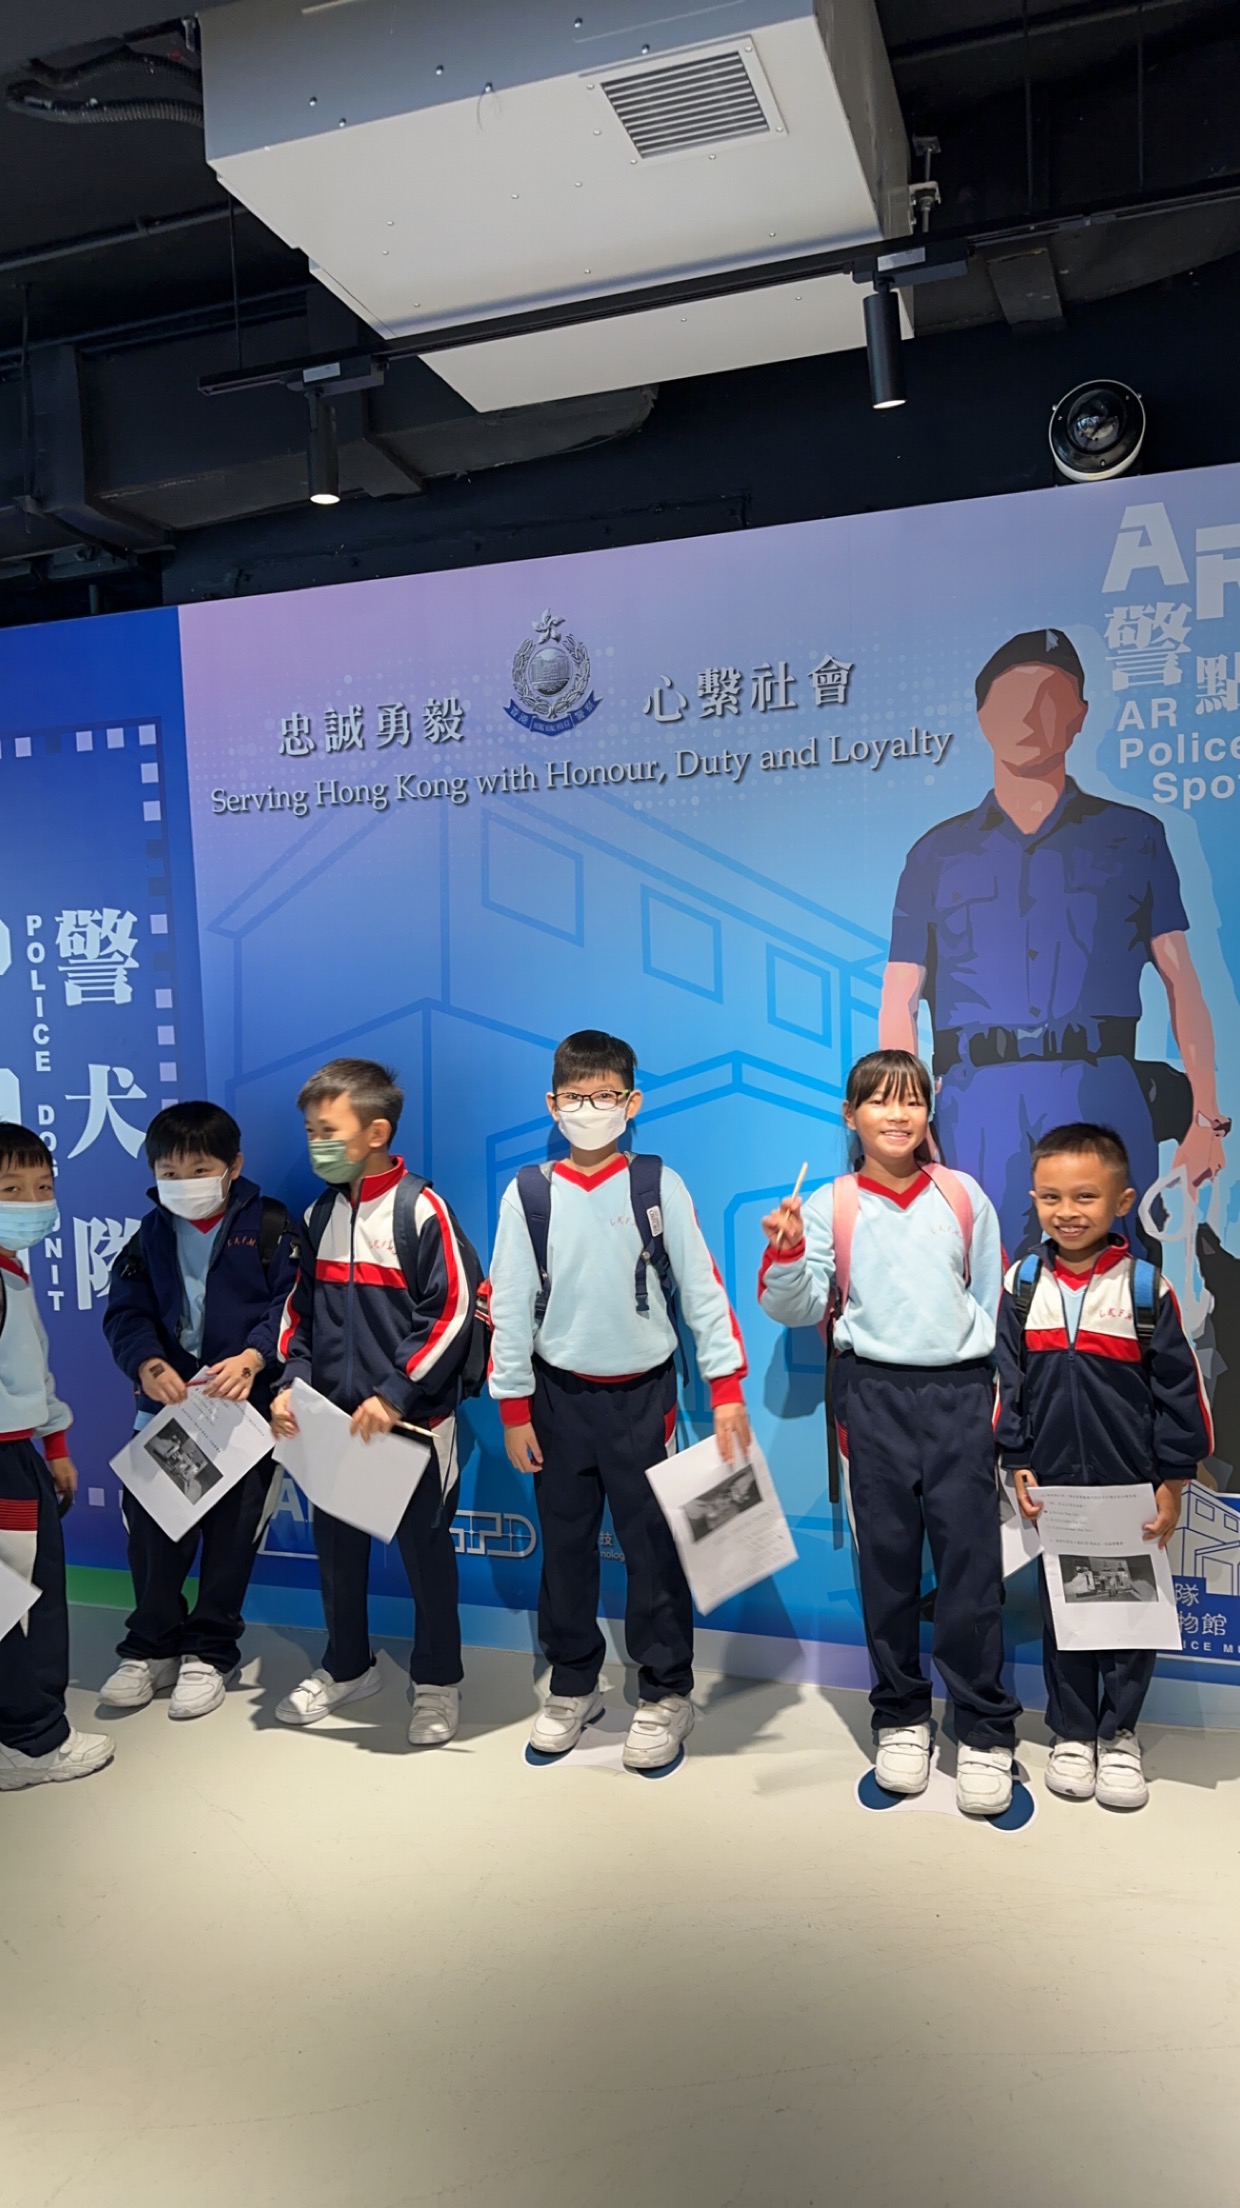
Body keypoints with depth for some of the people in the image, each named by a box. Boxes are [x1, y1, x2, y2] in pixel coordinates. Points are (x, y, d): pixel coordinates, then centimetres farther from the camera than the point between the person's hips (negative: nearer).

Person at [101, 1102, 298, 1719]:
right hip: (167, 1399, 4)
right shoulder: (151, 1234, 8)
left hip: (245, 1403, -3)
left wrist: (252, 1358, -28)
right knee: (151, 1522, 1)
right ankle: (151, 1646, 20)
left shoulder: (268, 1226, -5)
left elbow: (291, 1304, -12)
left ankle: (211, 1652, 19)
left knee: (232, 1528, 3)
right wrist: (148, 1364, -18)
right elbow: (126, 1311, 2)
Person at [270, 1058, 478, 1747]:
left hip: (412, 1423, -6)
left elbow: (453, 1314, -15)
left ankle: (436, 1681, 27)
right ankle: (347, 1666, 37)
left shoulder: (421, 1209, -13)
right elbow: (300, 1310, 14)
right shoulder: (320, 1213, 7)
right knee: (336, 1547, 16)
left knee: (425, 1552, 8)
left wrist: (395, 1394, -19)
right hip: (334, 1419, 6)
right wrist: (292, 1383, -1)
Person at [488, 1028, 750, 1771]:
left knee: (654, 1545, 5)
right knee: (565, 1546, 12)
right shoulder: (528, 1194, -3)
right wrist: (514, 1409, 0)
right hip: (561, 1396, 2)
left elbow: (702, 1290, -4)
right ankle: (572, 1688, 30)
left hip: (644, 1394, -1)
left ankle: (666, 1695, 22)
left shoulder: (660, 1186, -5)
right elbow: (510, 1306, 0)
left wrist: (728, 1391, -7)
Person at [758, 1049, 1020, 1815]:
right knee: (887, 1558, 8)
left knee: (971, 1558, 0)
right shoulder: (830, 1206, 2)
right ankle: (901, 1716, 24)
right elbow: (799, 1309, -2)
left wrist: (1002, 1395, 8)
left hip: (960, 1388, 0)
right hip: (876, 1392, 0)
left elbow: (997, 1301, 10)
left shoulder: (965, 1196, 5)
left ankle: (986, 1731, 13)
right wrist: (787, 1253, -20)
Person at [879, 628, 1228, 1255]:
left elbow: (1181, 981, 10)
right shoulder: (938, 852, 17)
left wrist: (1206, 1117, 0)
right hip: (976, 1103, 1)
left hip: (1100, 1092, 0)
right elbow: (900, 1002, 12)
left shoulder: (1134, 835, 16)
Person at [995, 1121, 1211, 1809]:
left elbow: (1178, 1389, -5)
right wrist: (1017, 1465, 1)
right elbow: (1008, 1384, 4)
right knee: (1060, 1610, 13)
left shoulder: (1145, 1287, -10)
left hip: (1131, 1488, -2)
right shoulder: (1022, 1287, -2)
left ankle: (1119, 1734, 29)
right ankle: (1071, 1733, 29)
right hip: (1055, 1487, 2)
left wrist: (1172, 1482, -5)